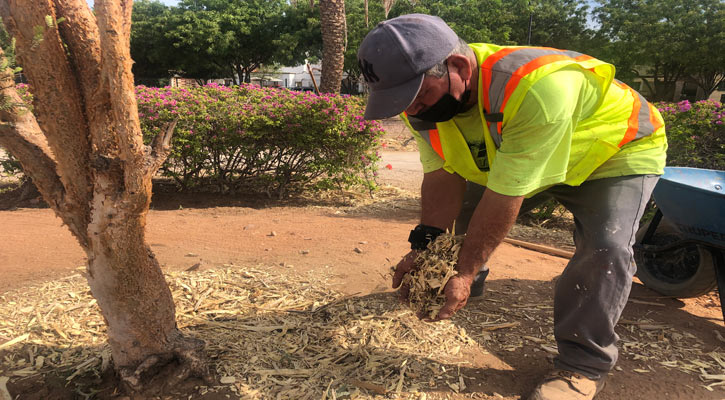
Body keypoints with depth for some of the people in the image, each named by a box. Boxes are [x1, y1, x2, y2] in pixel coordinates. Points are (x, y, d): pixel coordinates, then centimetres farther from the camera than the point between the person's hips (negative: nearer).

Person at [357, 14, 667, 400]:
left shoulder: (538, 86, -44)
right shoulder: (427, 97, -21)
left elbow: (506, 196, -40)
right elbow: (442, 180, -17)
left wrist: (464, 273, -34)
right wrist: (424, 246, -27)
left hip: (619, 153, -5)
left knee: (604, 247, -24)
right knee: (458, 214, 3)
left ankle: (583, 364, -6)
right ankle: (463, 289, 30)